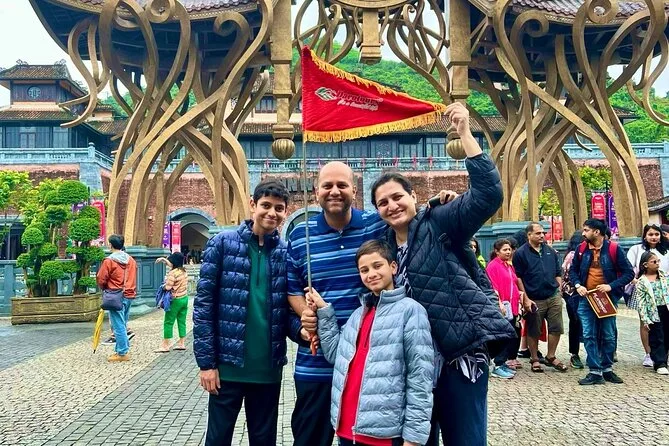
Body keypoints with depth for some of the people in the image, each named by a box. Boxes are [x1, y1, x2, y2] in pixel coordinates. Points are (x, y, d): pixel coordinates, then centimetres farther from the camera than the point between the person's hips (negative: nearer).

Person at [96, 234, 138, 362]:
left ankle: (123, 353, 0)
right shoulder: (131, 260, 8)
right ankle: (121, 349, 20)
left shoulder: (109, 261, -11)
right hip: (129, 296, 7)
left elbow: (101, 280, -7)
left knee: (119, 326, -2)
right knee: (123, 325, 15)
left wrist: (105, 288, 12)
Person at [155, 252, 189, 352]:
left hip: (176, 300, -8)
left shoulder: (173, 273, -18)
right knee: (182, 321, 12)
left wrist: (163, 286, -1)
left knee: (168, 322, 0)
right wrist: (163, 259, 26)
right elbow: (173, 265, 24)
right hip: (184, 298, 8)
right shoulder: (183, 271, 6)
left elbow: (168, 287, -21)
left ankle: (165, 345, 3)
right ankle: (181, 343, 16)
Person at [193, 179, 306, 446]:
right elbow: (204, 303, -6)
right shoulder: (223, 243, -5)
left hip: (268, 368, 3)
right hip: (228, 365, -2)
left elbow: (287, 308, 9)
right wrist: (206, 361, -10)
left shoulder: (286, 252, 3)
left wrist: (300, 328, -14)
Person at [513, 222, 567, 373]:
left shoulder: (551, 251, 10)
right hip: (534, 301, -4)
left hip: (553, 297, 5)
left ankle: (550, 357, 23)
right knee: (533, 332, 5)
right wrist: (526, 299, -12)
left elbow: (558, 274, 16)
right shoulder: (521, 253, -6)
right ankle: (534, 360, 20)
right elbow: (518, 278, -8)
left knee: (556, 328, 6)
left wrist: (558, 291, 7)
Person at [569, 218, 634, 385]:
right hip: (586, 298, 2)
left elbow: (629, 273, -6)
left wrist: (611, 286, -18)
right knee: (589, 336, -1)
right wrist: (578, 285, -6)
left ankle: (607, 369, 24)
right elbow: (573, 270, 13)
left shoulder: (614, 249, -7)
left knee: (608, 336, 9)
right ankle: (595, 372, 5)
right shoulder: (581, 249, 2)